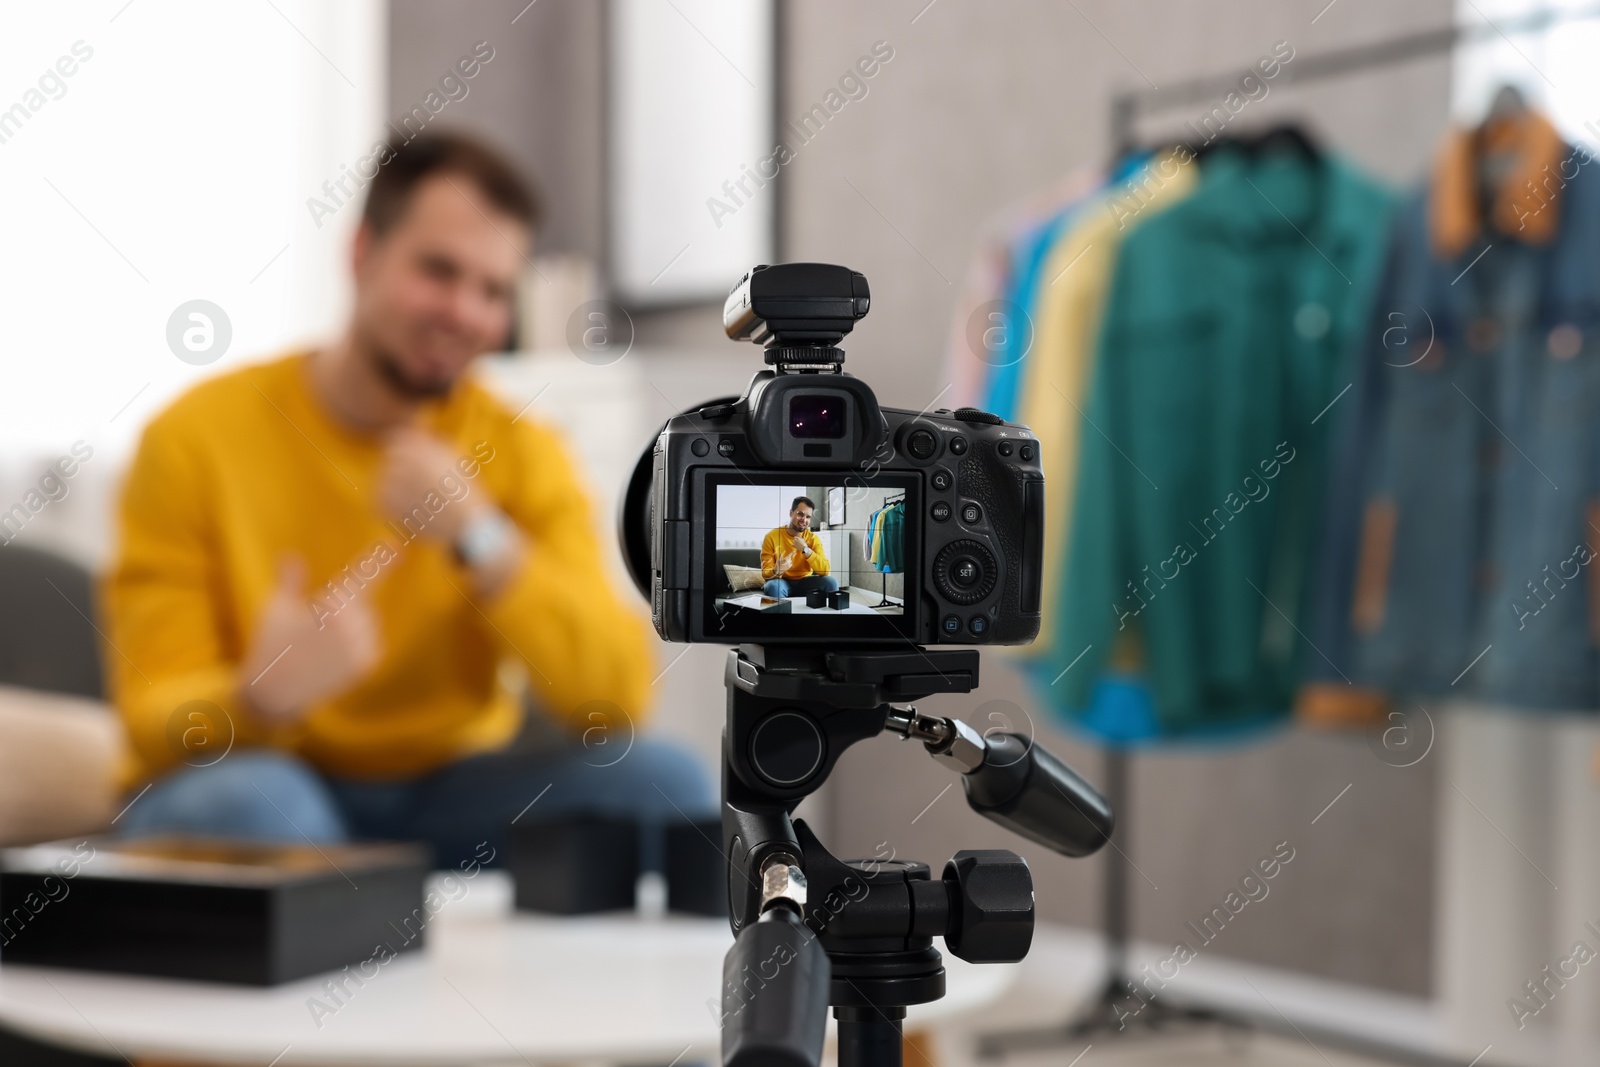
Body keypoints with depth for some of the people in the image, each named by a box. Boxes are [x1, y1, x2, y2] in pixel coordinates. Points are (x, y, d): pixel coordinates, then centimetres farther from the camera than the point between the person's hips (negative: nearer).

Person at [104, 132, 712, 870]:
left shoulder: (523, 454, -1)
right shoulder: (196, 438, -9)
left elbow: (618, 701, -12)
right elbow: (158, 722, -11)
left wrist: (478, 540, -24)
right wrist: (261, 696, -35)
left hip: (448, 794, 2)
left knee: (658, 779, -23)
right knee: (247, 801, -36)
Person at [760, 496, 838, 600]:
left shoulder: (813, 538, -3)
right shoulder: (771, 537, -10)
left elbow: (825, 571, -15)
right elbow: (765, 573, -13)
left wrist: (806, 550, -27)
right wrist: (776, 571, -37)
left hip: (805, 582, 3)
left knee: (831, 582, -25)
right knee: (773, 586, -38)